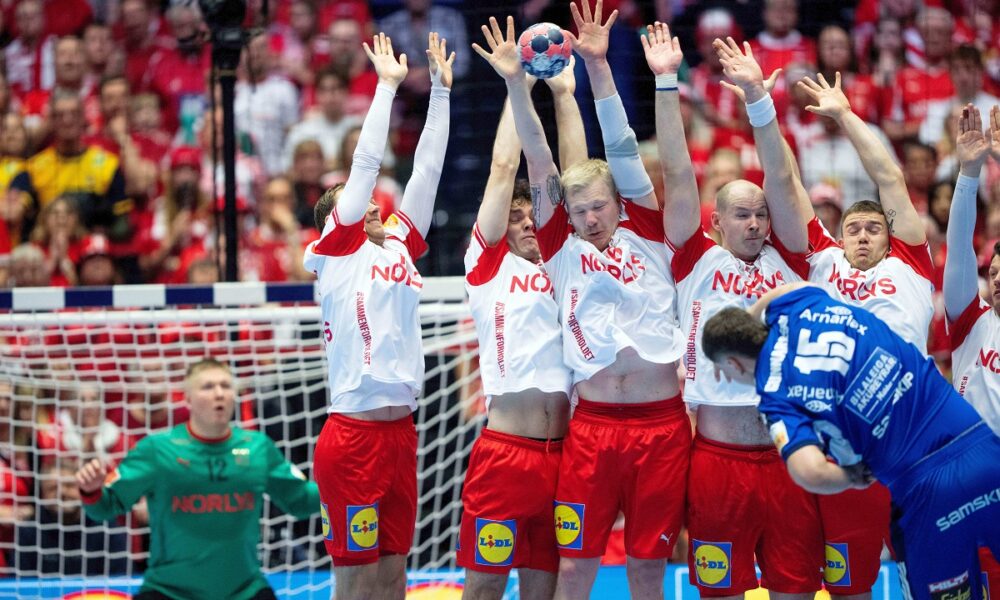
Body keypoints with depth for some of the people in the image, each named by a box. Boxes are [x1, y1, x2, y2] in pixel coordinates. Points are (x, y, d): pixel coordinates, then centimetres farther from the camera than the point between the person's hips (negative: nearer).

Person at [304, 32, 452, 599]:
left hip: (401, 432, 6)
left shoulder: (399, 247, 15)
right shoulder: (335, 250, 0)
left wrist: (442, 89, 13)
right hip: (353, 435, -6)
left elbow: (427, 170, 14)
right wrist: (388, 85, 1)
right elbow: (366, 162, -3)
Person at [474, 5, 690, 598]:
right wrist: (517, 84, -4)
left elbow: (623, 151, 1)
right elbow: (541, 169, 2)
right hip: (592, 424, 0)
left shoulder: (647, 236, 7)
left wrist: (599, 67, -5)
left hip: (662, 421, 0)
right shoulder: (563, 249, 9)